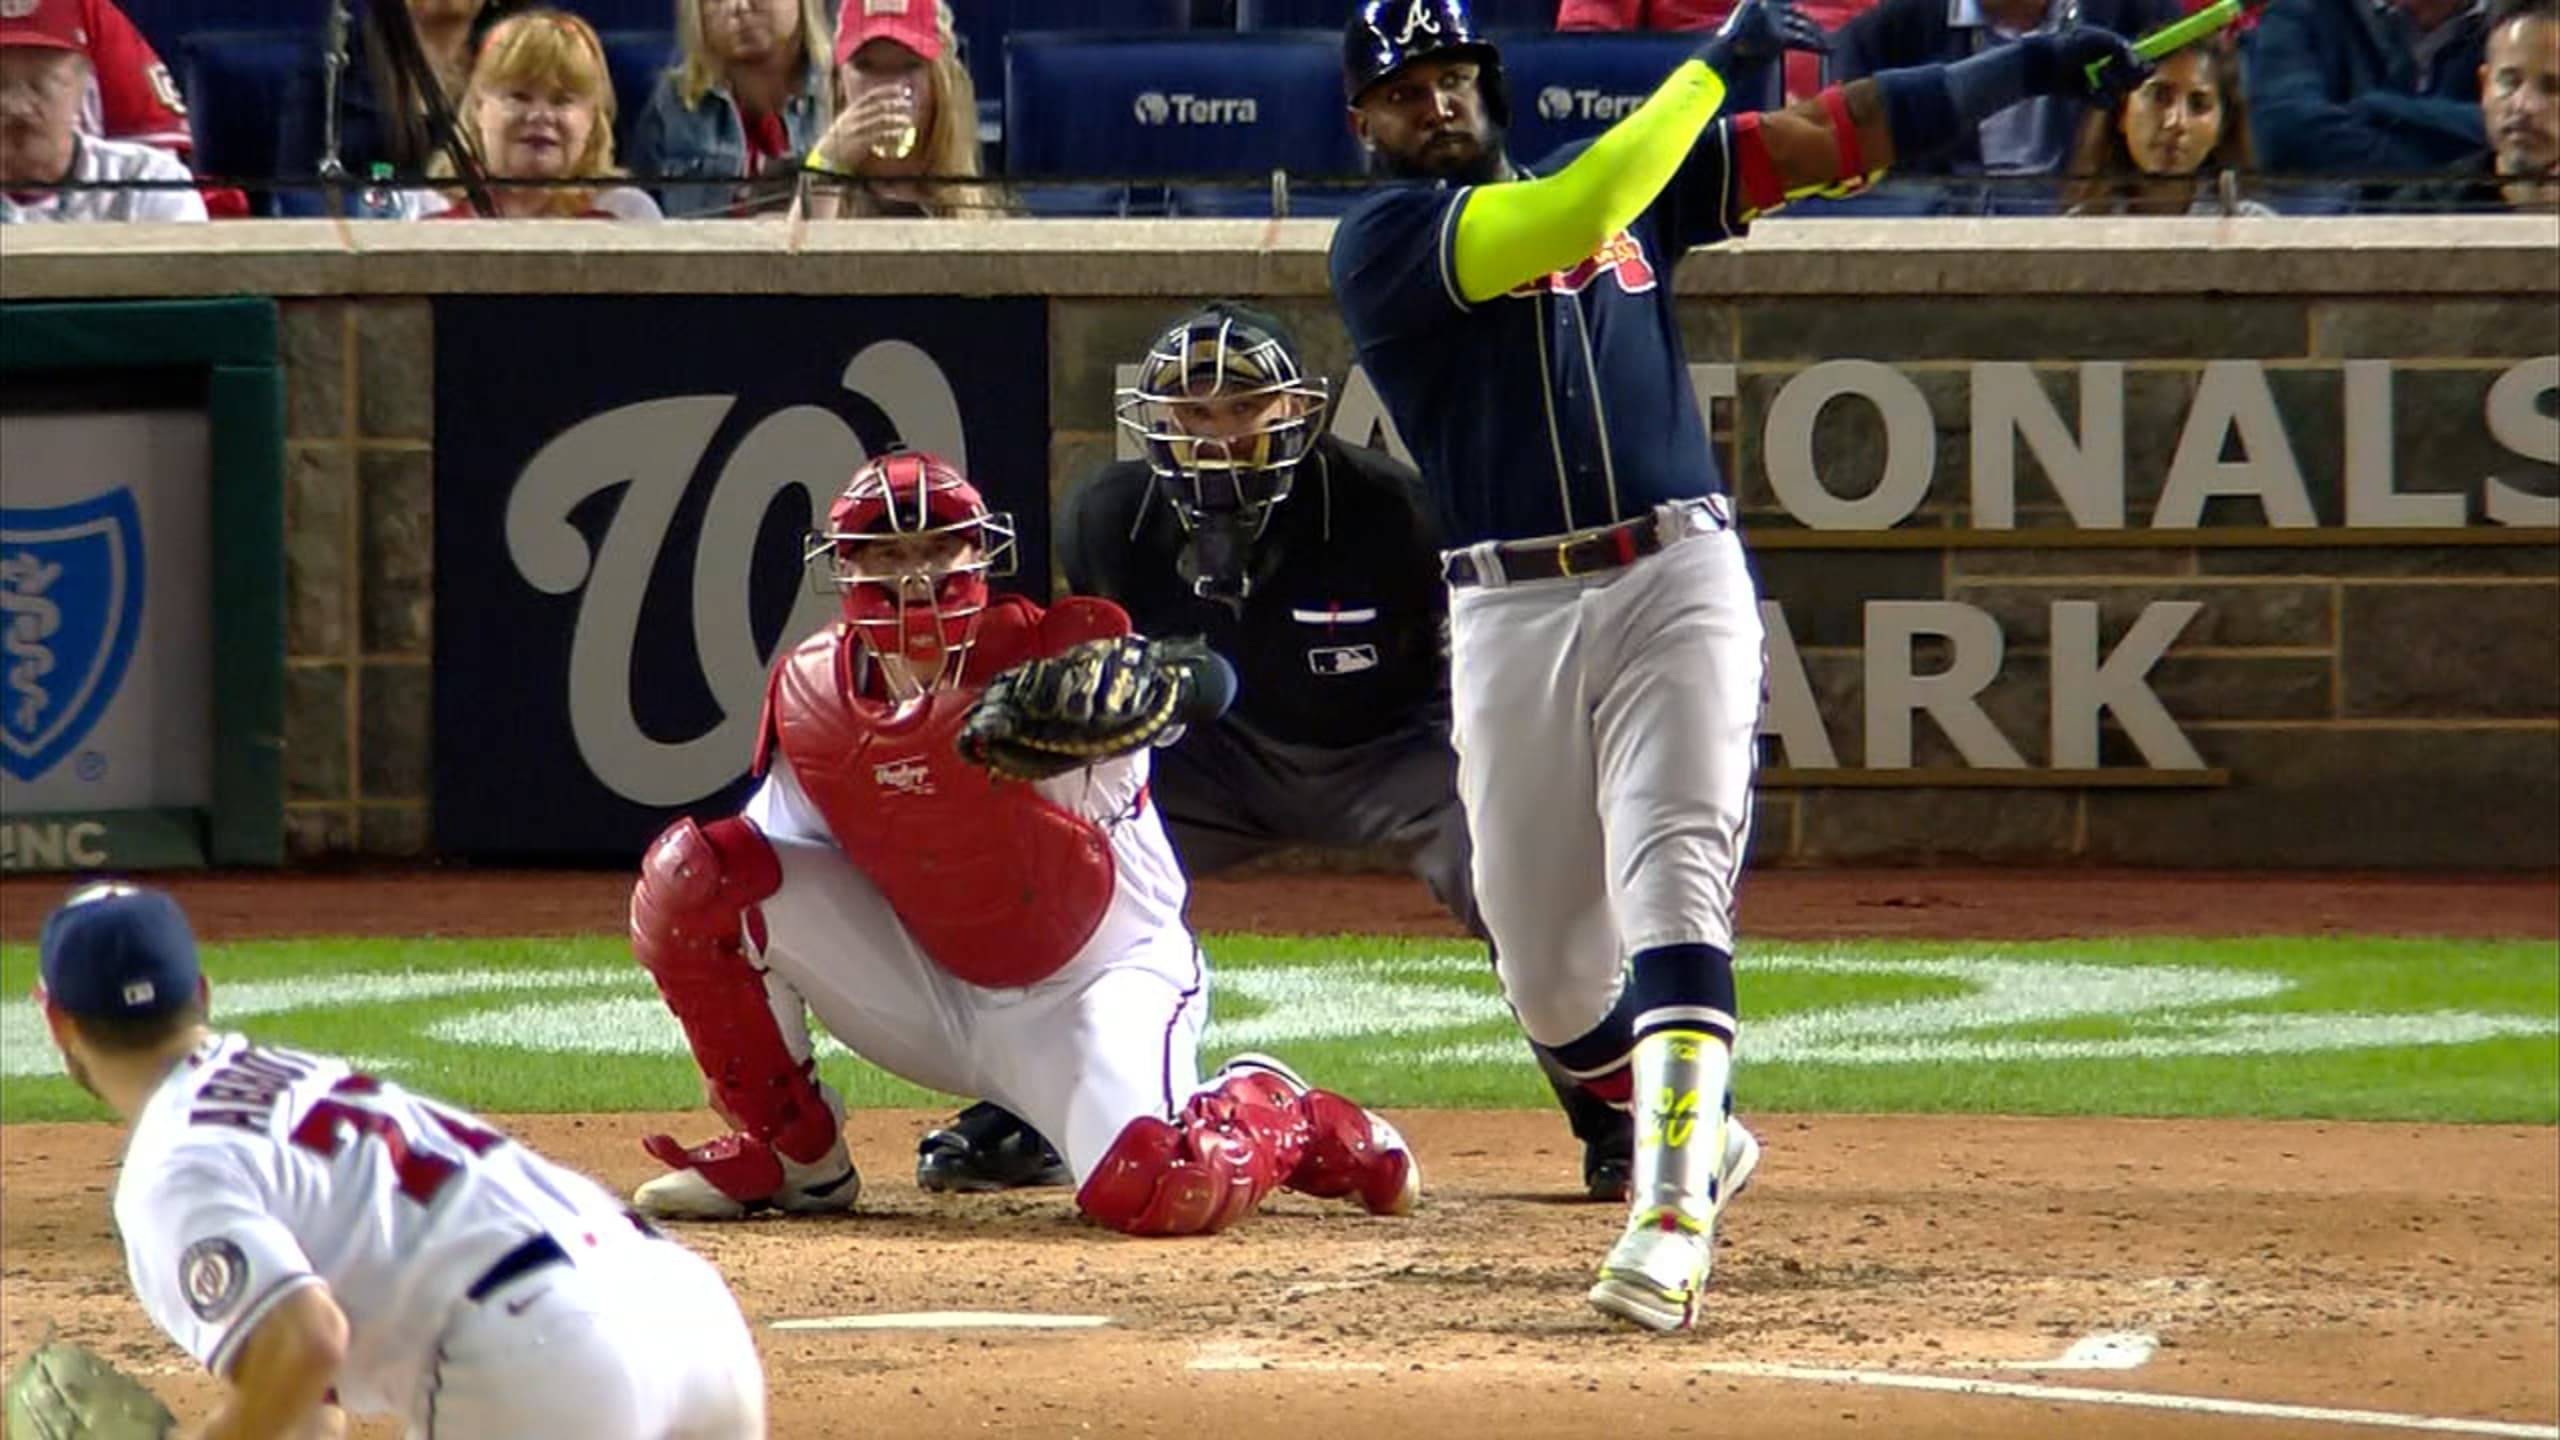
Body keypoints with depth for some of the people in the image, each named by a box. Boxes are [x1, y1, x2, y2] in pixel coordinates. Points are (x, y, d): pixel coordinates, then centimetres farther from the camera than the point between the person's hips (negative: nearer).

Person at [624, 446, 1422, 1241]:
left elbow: (1203, 686, -41)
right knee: (691, 871, -12)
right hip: (934, 990, 5)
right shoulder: (810, 690, -6)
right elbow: (766, 850, 4)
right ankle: (792, 1153, 4)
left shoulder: (1048, 657, -22)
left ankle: (1276, 1114, 6)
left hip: (1098, 978, -5)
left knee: (1154, 1192, -33)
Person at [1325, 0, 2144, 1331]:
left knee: (1674, 887, -18)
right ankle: (1695, 1140, 35)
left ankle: (1671, 1220, -28)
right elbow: (1572, 216, -18)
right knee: (1546, 965, 6)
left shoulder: (1631, 175, 14)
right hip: (1512, 614, -1)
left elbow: (1830, 143, 14)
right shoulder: (1383, 240, -3)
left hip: (1678, 583, 1)